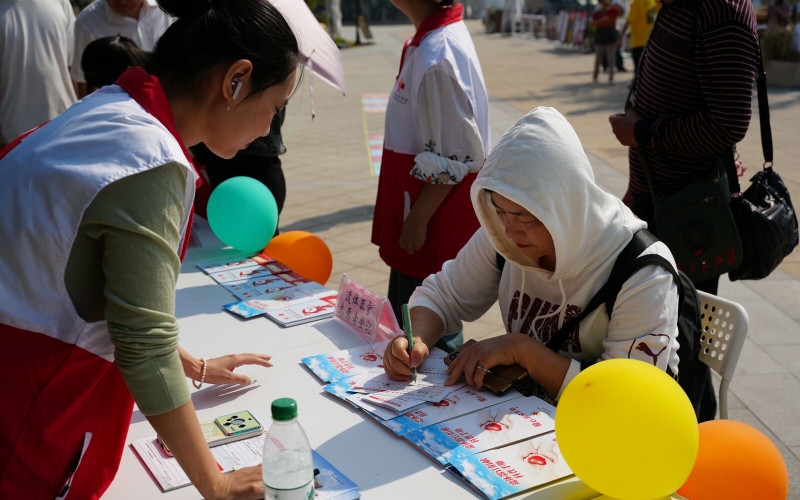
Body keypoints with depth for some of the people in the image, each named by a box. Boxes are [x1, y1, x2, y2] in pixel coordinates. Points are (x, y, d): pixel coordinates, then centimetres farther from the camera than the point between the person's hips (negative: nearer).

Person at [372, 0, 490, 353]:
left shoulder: (437, 55, -24)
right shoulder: (429, 42, 5)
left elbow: (449, 161, -23)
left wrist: (417, 221, -15)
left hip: (436, 223, -10)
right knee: (405, 322, 21)